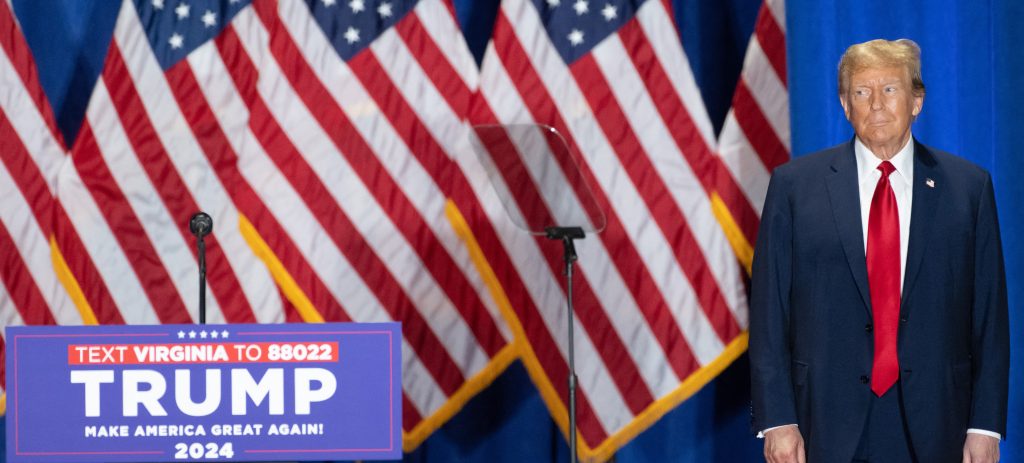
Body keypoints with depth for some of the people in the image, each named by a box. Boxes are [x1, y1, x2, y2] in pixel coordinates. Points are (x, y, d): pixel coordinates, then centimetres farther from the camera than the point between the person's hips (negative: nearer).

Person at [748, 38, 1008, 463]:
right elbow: (769, 311, 2)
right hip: (828, 425, -1)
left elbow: (989, 315, 4)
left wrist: (985, 425, -2)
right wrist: (776, 420, -6)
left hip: (932, 427, 1)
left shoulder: (968, 186, 6)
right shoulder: (795, 185, 4)